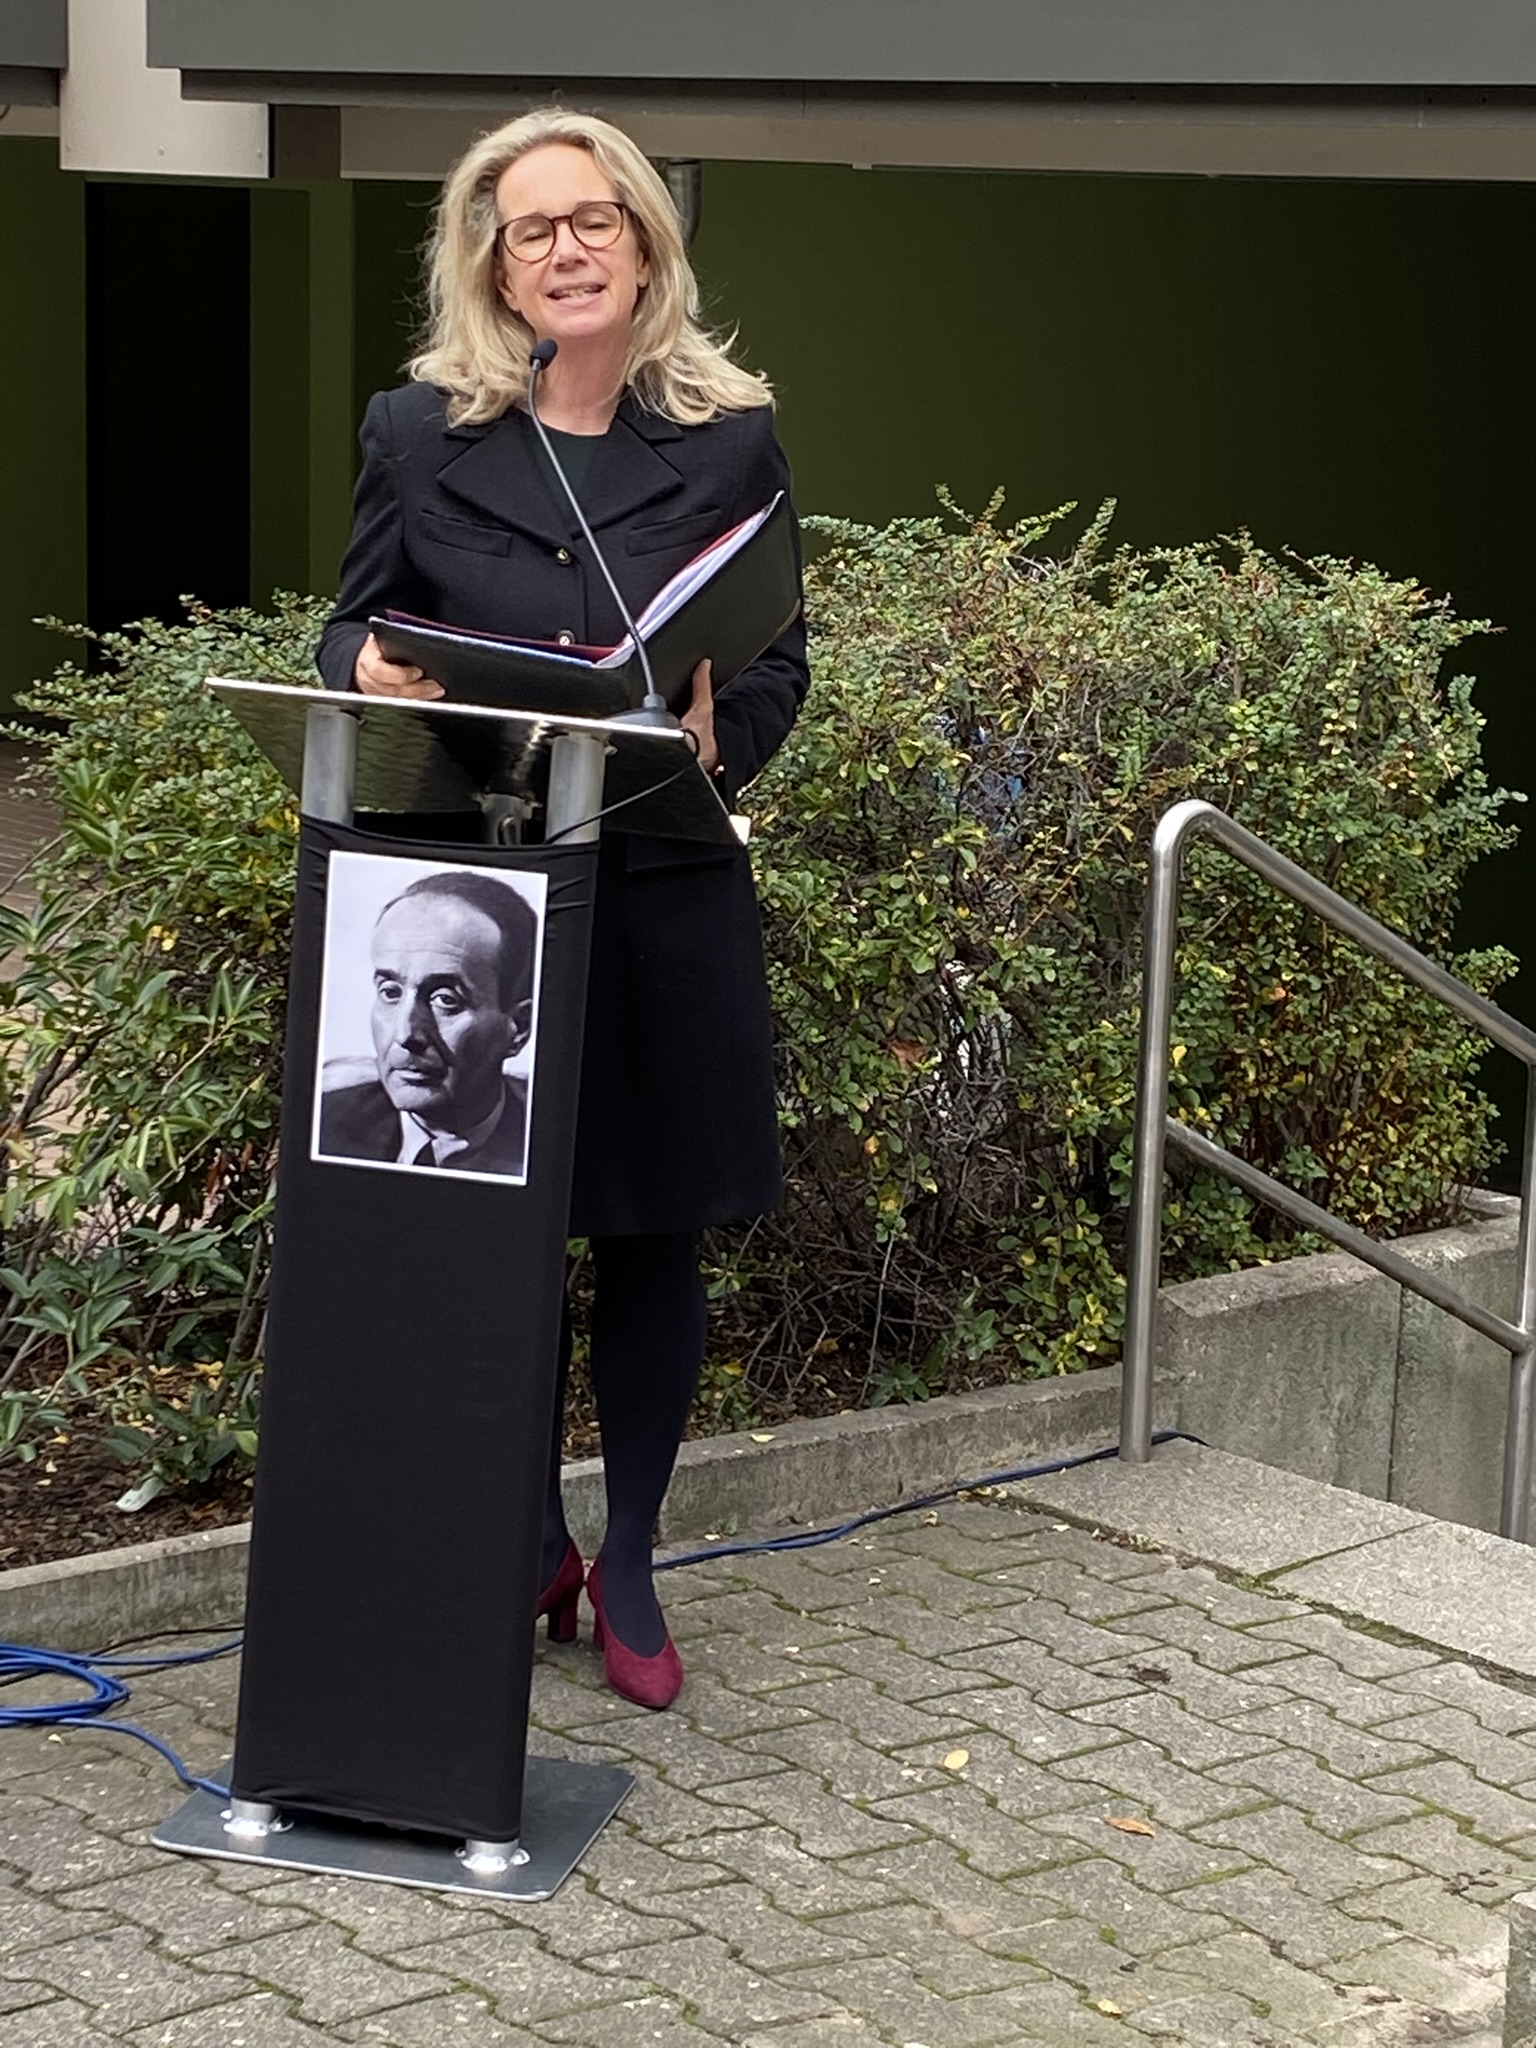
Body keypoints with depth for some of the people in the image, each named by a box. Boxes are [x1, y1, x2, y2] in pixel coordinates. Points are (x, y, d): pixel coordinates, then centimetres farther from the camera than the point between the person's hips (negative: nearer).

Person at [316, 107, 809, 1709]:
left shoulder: (731, 439, 3)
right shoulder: (417, 434, 4)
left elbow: (780, 666, 4)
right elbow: (351, 631, 9)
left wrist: (714, 726, -17)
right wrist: (372, 675, -15)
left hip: (664, 902, 0)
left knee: (653, 1240, 7)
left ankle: (628, 1567, 24)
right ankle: (529, 1548, 27)